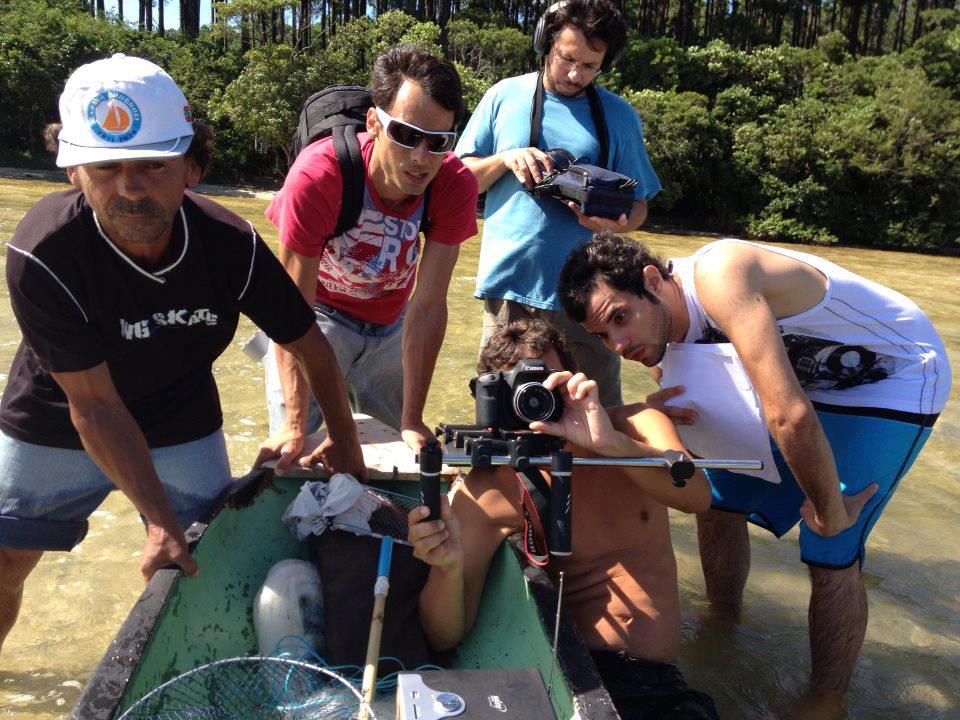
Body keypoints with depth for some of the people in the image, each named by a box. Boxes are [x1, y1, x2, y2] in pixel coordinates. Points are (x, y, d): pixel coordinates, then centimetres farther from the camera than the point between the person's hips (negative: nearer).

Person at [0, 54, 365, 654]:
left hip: (184, 428, 2)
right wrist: (161, 522, -26)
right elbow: (94, 405, -26)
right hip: (55, 430, -1)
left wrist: (347, 447, -3)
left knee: (205, 570, 7)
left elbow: (311, 346, -13)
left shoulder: (232, 245, -26)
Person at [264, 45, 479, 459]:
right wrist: (294, 424, -33)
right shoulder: (317, 176, -33)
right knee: (294, 456, -8)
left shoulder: (456, 186, -25)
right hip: (320, 313, -2)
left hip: (391, 322, 3)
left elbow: (428, 306, -22)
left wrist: (411, 421, -23)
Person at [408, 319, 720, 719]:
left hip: (656, 681, 1)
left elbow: (697, 497, -15)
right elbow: (444, 638, -4)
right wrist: (448, 567, -26)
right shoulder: (484, 494, -2)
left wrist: (610, 444, -31)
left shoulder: (637, 428, 5)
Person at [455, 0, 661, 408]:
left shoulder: (618, 115, 10)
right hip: (509, 282, 0)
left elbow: (638, 205, 11)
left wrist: (614, 222, -12)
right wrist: (505, 158, -10)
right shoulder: (505, 96, 8)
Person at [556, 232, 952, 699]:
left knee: (831, 557, -13)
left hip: (898, 378, -8)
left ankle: (826, 703, 10)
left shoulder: (717, 275, -35)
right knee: (718, 495, 7)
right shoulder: (672, 329, -7)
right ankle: (723, 623, 31)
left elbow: (790, 416, -39)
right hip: (814, 381, 8)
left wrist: (830, 512, -26)